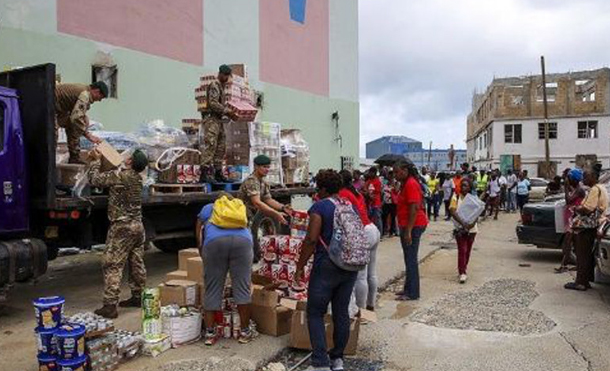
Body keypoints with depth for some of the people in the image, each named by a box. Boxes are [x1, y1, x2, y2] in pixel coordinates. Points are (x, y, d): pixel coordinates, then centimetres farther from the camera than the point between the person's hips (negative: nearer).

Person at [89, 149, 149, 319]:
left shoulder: (119, 175, -15)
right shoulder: (138, 178, 9)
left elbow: (94, 179, -5)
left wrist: (96, 160, 9)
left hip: (122, 227, -8)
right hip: (138, 225, 8)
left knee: (112, 266, -4)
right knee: (137, 263, 15)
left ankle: (110, 306, -4)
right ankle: (137, 297, 26)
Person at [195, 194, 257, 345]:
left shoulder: (208, 208, 35)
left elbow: (198, 234, 26)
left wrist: (203, 255, 35)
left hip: (214, 242, -1)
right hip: (242, 240, 1)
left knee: (212, 289, 7)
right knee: (242, 287, 6)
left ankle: (210, 333, 13)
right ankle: (245, 332, 13)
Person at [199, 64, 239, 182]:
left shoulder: (221, 86, 22)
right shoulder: (214, 85, -8)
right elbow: (213, 104, -18)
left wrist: (229, 113, 10)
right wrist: (227, 111, -17)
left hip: (218, 120, 10)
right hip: (211, 119, -10)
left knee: (221, 147, 10)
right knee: (210, 146, -13)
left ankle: (218, 173, 15)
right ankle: (205, 173, -14)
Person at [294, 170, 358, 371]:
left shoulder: (320, 207, -10)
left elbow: (311, 239, -16)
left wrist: (300, 266, -9)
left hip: (327, 266, -6)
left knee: (315, 313, 3)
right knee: (342, 311, 13)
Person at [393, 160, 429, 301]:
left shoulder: (411, 184, -16)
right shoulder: (406, 183, 15)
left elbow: (414, 208, -22)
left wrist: (408, 231, -23)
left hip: (413, 226, -10)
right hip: (408, 226, 10)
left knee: (411, 259, -5)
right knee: (409, 258, 15)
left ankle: (412, 293, 2)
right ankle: (409, 289, 24)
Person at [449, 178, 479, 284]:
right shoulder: (456, 198, -4)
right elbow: (453, 212, -15)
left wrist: (473, 223, -23)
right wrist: (462, 223, -28)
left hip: (471, 228, 3)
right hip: (460, 229, -3)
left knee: (468, 250, 13)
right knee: (462, 250, -10)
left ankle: (464, 267, 32)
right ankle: (462, 273, -9)